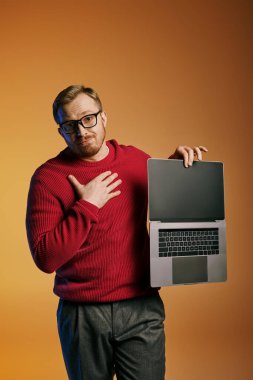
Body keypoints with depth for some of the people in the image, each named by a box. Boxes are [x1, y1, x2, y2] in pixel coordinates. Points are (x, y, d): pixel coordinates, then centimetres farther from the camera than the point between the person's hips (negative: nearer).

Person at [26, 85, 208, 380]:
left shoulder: (136, 159, 4)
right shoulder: (48, 177, -7)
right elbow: (45, 259, -14)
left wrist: (178, 162, 4)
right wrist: (87, 206, -18)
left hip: (141, 310, 2)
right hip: (82, 314, -2)